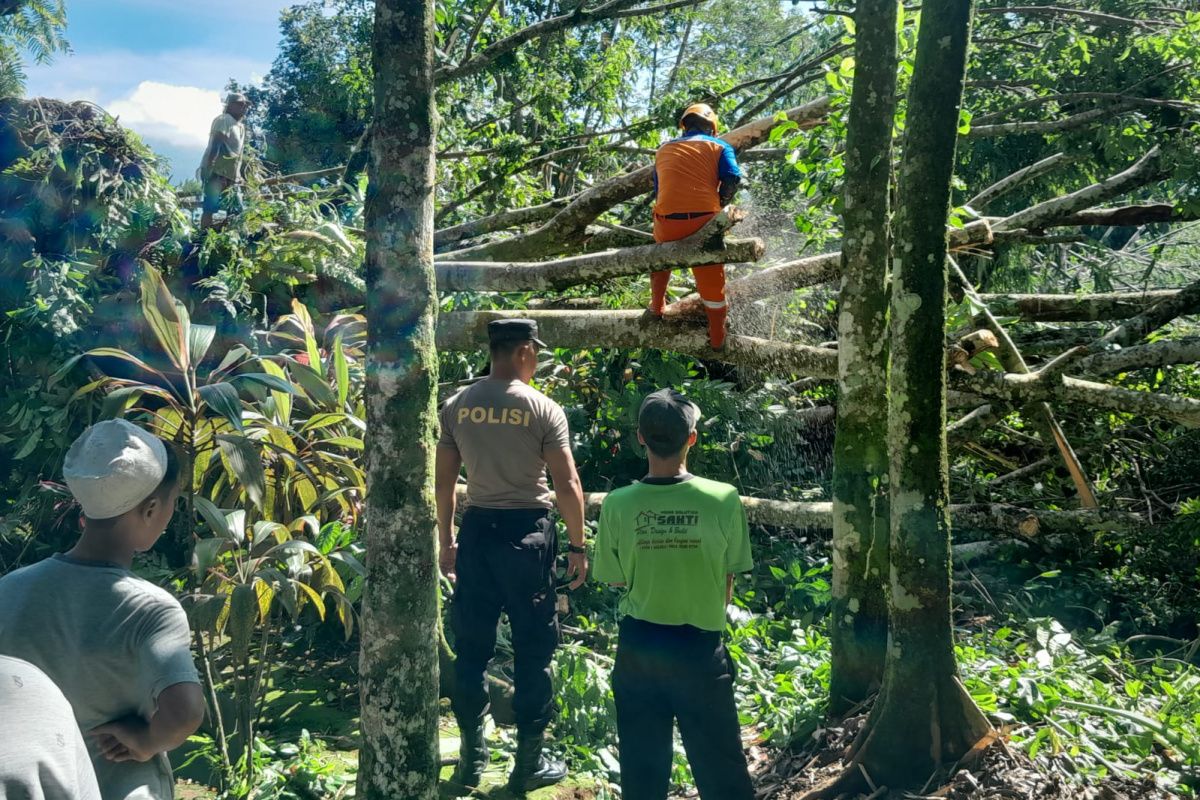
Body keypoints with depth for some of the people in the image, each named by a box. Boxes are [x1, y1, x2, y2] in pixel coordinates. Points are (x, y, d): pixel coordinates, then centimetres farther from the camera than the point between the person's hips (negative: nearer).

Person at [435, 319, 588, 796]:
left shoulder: (457, 407, 3)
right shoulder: (543, 409, -8)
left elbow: (443, 482, 7)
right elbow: (567, 486, -9)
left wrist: (446, 540, 17)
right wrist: (577, 546, 0)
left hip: (476, 529, 4)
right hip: (526, 532, -4)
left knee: (472, 646, 13)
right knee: (533, 649, 7)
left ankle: (472, 758, 24)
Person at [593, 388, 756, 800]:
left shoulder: (617, 504, -12)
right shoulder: (724, 499, -14)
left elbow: (617, 581, 1)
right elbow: (728, 581, -2)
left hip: (638, 646, 2)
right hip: (701, 648, -1)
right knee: (720, 766, 13)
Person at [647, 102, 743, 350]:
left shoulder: (664, 150, 22)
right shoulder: (718, 146, 11)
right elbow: (733, 178, -5)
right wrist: (718, 205, 9)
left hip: (667, 223, 2)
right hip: (704, 222, -2)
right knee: (712, 279, 12)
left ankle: (657, 306, 39)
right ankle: (717, 336, 21)